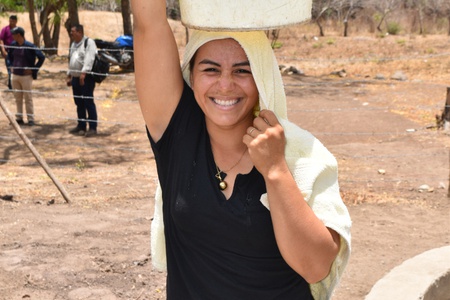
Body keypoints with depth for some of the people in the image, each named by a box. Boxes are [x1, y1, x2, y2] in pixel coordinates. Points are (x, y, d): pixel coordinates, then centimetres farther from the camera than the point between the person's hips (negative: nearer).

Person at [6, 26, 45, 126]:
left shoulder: (29, 46, -14)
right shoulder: (13, 45, 3)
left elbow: (42, 57, -13)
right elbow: (9, 55, 24)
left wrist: (34, 70, -11)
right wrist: (11, 66, 12)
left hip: (26, 76, -6)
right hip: (14, 75, 6)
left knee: (28, 98, 1)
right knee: (18, 98, 11)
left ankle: (31, 119, 7)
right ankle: (19, 118, 19)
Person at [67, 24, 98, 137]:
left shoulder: (89, 42, -8)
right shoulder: (74, 44, 19)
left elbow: (89, 59, -21)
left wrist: (83, 72, -30)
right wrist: (69, 76, 22)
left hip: (86, 78, -9)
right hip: (75, 78, 9)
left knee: (88, 103, -8)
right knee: (79, 103, 13)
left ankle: (93, 128, -5)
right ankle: (81, 126, 22)